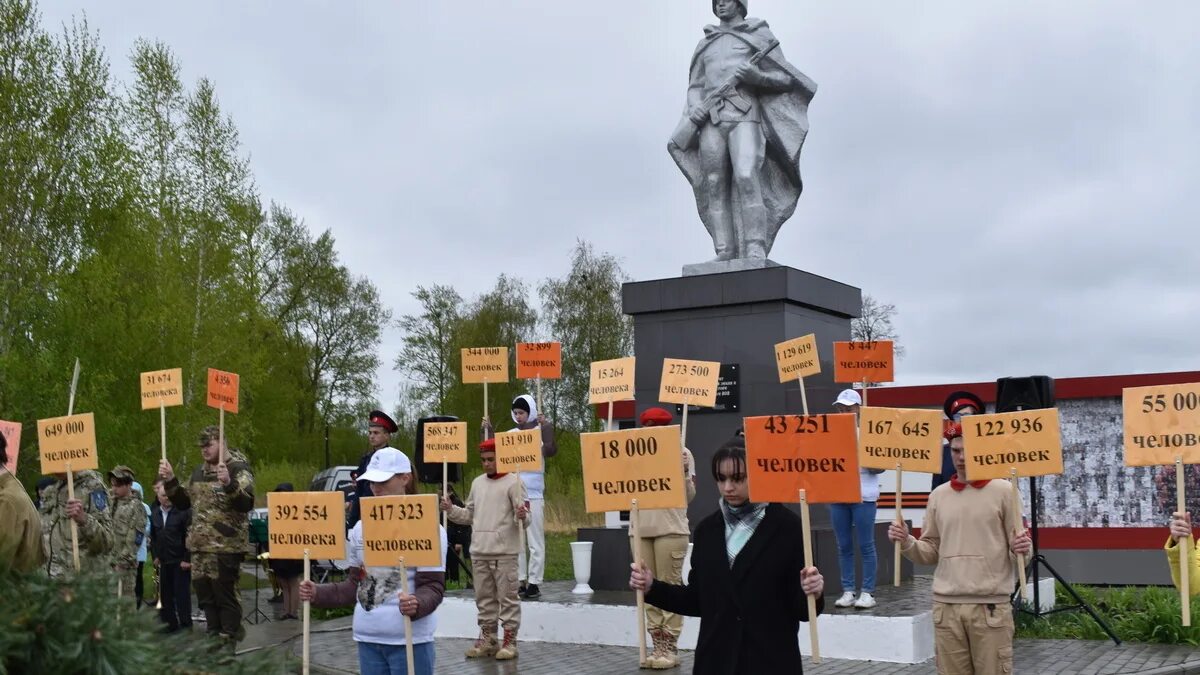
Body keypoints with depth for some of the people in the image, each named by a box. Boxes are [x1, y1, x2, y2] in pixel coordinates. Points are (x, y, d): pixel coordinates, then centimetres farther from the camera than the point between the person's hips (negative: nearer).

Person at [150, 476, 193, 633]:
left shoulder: (184, 510, -11)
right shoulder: (154, 512, 6)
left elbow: (190, 536, -13)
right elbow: (153, 536, 14)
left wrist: (187, 559, -14)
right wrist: (155, 555, 7)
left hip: (180, 561, -5)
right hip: (163, 560, 5)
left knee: (182, 593, 0)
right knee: (165, 593, 9)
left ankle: (185, 624, 8)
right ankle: (169, 623, 19)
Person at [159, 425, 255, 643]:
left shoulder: (238, 469, -8)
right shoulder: (199, 471, 15)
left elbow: (247, 503, -21)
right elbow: (184, 502, 23)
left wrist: (229, 484, -36)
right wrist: (170, 481, 8)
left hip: (226, 545, -7)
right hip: (200, 545, 8)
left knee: (225, 593, -5)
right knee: (204, 592, 12)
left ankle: (229, 639, 4)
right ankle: (214, 636, 23)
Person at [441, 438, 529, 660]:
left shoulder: (513, 482, -5)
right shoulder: (477, 483, 14)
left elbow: (523, 519, -8)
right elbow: (470, 516, 21)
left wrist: (521, 516, -30)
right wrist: (451, 510, 6)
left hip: (504, 552, -6)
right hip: (478, 551, 6)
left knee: (507, 597, -2)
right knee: (484, 597, 12)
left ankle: (510, 641, 4)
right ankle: (488, 639, 21)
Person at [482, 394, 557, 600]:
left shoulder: (540, 433, -2)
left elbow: (551, 451, -19)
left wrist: (547, 427, -26)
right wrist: (488, 430, 1)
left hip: (534, 496, -5)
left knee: (535, 542, -2)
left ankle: (534, 583, 1)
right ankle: (519, 582, 15)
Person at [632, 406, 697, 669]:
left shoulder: (681, 452, 1)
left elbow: (689, 497, -1)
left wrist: (684, 473, -16)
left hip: (671, 529, -4)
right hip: (641, 529, 4)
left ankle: (671, 648, 2)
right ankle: (658, 646, 11)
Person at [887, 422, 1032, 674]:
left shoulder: (1002, 491, 0)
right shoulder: (939, 495, 10)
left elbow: (1018, 548, 1)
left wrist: (1022, 549, -21)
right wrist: (907, 543, -5)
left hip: (990, 606, -3)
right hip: (946, 606, 3)